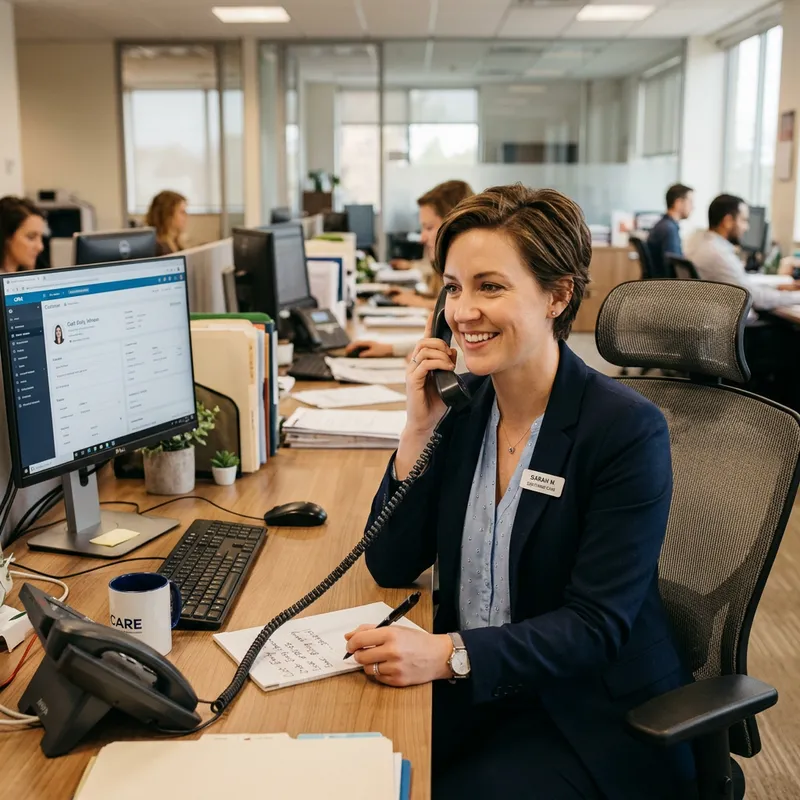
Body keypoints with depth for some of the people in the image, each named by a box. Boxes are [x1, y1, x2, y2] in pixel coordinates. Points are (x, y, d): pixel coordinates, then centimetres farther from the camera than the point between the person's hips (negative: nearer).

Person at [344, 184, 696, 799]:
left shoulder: (628, 429, -17)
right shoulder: (463, 404, 0)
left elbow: (596, 625, -19)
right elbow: (392, 568, -1)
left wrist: (450, 653, -31)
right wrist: (419, 428, -12)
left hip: (592, 718, -4)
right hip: (472, 691, 5)